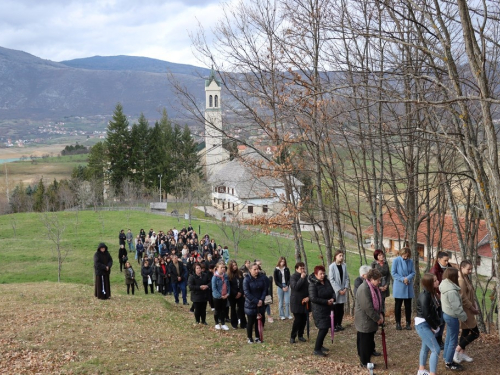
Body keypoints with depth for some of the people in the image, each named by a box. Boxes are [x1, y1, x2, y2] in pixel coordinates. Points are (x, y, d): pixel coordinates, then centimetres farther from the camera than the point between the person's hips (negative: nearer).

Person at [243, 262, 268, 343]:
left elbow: (265, 290, 0)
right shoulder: (246, 279, -12)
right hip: (250, 304, -3)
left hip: (261, 304, 3)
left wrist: (261, 300, -14)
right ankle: (249, 338, 20)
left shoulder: (263, 278, -4)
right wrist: (256, 301, -18)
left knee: (260, 320, 8)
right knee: (250, 321, 5)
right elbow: (246, 293, -15)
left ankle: (257, 337, 21)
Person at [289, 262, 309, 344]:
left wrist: (308, 297, -6)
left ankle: (300, 335, 19)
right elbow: (295, 287, -23)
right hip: (296, 302, -5)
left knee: (304, 319, 5)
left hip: (305, 302, 5)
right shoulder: (293, 277, -8)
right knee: (297, 320, -8)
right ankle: (292, 337, 4)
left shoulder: (306, 277, 7)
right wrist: (302, 278, -22)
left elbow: (310, 288, 10)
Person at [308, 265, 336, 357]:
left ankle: (320, 346, 30)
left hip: (328, 309, 7)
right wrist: (326, 302, -20)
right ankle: (316, 350, -4)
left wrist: (333, 299, -12)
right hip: (319, 310, -7)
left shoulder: (327, 281, 4)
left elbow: (333, 292, 11)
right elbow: (313, 298, -21)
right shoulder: (313, 285, -16)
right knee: (323, 329, -11)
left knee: (324, 328, 13)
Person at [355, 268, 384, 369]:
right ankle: (365, 363, 13)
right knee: (365, 341, 2)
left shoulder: (374, 287, 7)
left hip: (371, 319, 9)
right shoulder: (363, 289, -26)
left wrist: (380, 314, -1)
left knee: (370, 341, 16)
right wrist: (377, 318, -19)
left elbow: (378, 301, 14)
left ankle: (367, 359, 27)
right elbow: (367, 307, -27)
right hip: (364, 321, -9)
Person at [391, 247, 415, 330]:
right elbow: (393, 273, -8)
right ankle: (398, 323, 16)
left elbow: (413, 273, 2)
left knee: (408, 306, 6)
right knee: (398, 305, 5)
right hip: (399, 287, -2)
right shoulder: (396, 261, -8)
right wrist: (402, 279, -17)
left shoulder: (410, 261, 1)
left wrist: (408, 278, -17)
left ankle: (408, 323, 17)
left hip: (408, 287, 2)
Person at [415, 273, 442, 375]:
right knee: (436, 349, -10)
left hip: (429, 324, 9)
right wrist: (434, 327, -12)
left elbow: (438, 309, 7)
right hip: (423, 325, -9)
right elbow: (426, 314, -24)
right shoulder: (425, 295, -24)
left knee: (426, 347, 22)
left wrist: (437, 324, -3)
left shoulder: (433, 293, 2)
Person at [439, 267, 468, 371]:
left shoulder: (445, 285, 2)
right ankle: (448, 363, 12)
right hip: (452, 317, -10)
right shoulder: (451, 291, -29)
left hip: (447, 314, 10)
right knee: (453, 340, 3)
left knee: (449, 338, 21)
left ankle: (446, 358, 33)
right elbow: (456, 307, -25)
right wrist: (464, 317, -10)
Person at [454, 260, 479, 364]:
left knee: (466, 331, 18)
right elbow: (463, 298, -23)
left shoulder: (466, 278, 10)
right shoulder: (461, 280, -23)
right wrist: (473, 309, -14)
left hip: (468, 310, 10)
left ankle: (462, 353, 28)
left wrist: (474, 305, 3)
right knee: (475, 333, -4)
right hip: (465, 310, -10)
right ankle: (457, 350, 1)